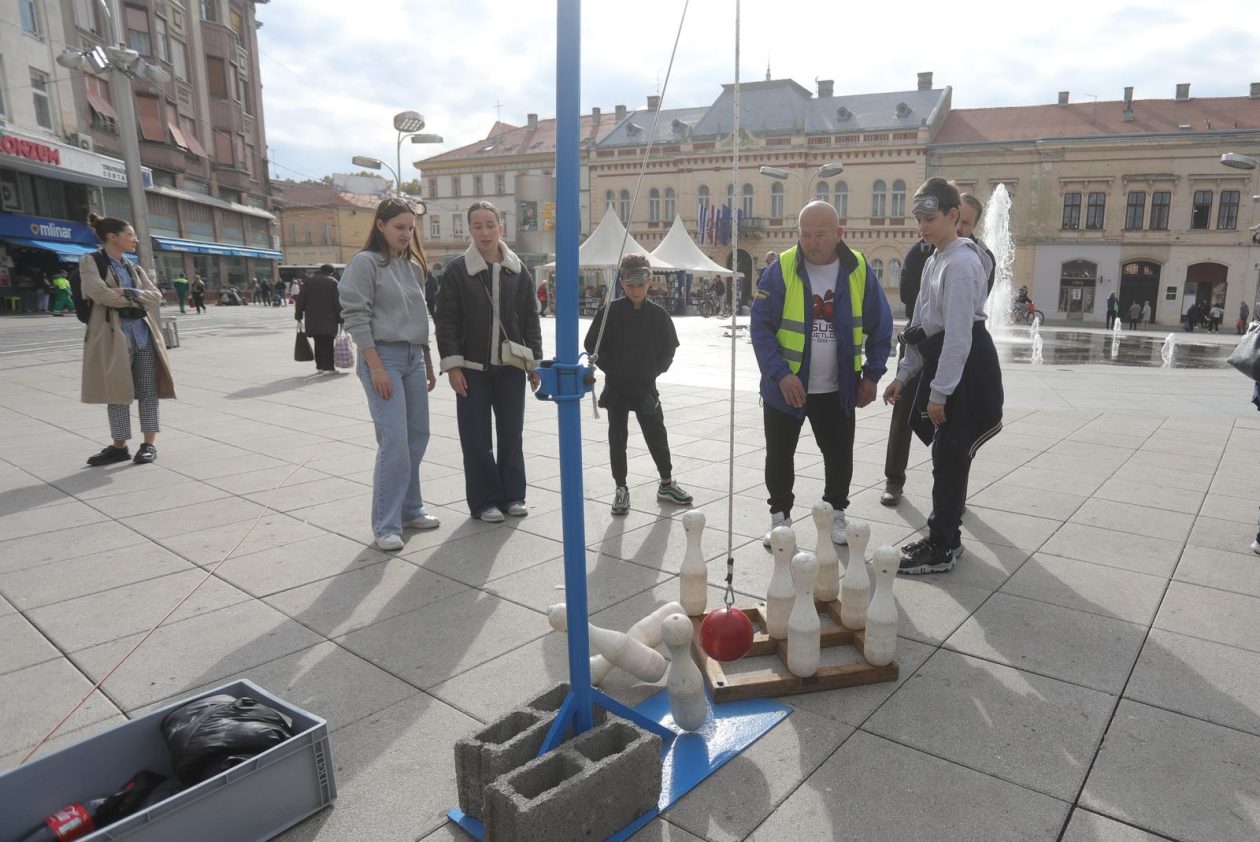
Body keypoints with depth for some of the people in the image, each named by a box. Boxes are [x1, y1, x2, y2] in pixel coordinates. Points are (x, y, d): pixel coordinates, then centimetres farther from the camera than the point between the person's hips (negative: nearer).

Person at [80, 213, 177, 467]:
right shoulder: (91, 261, 1)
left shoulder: (133, 267, 17)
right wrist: (137, 298, -4)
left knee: (148, 390, 1)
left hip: (144, 333, 5)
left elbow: (156, 297, 6)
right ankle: (119, 446, 9)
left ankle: (149, 444, 7)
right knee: (117, 391, 1)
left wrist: (128, 292, -9)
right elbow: (101, 294, -15)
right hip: (113, 335, -4)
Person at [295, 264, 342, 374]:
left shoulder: (309, 280, 8)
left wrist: (298, 315, 8)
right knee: (328, 343, -1)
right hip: (328, 319, -3)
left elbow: (301, 298, 5)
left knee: (318, 343, 12)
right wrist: (340, 319, -2)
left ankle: (319, 366, 14)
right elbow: (337, 303, -5)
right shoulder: (333, 282, -2)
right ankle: (328, 367, -6)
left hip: (312, 319, 3)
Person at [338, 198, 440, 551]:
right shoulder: (365, 263, -6)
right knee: (394, 441, -12)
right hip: (383, 356, -7)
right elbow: (355, 316, -12)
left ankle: (410, 509, 21)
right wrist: (376, 367, -17)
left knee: (417, 437, 8)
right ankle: (386, 525, -4)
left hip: (413, 357, 7)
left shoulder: (414, 265, 15)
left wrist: (428, 363, 17)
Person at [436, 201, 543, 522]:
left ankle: (512, 495, 22)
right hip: (473, 368, -2)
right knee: (477, 438, 2)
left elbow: (530, 320, 9)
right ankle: (484, 501, 14)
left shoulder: (518, 270, 6)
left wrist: (534, 362, 5)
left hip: (511, 366, 3)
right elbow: (446, 321, -4)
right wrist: (452, 364, -10)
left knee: (512, 433, 9)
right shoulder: (457, 270, -3)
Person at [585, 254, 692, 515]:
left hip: (646, 386, 2)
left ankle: (666, 484, 24)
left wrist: (656, 369, -3)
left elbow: (669, 347, 7)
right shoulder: (611, 312, -7)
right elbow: (592, 344, -4)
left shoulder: (658, 314, -1)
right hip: (617, 386, -1)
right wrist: (610, 368, -9)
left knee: (657, 434, 8)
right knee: (617, 437, 5)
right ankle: (621, 488, 15)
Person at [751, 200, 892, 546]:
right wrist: (780, 374, -22)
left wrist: (872, 374, 0)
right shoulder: (781, 270, -12)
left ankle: (836, 514, 33)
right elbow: (760, 327, -13)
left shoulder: (859, 270, -5)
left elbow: (880, 326, 4)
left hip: (837, 389, 2)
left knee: (840, 455, 12)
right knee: (779, 455, 9)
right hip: (785, 386, -1)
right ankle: (780, 516, 28)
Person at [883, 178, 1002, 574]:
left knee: (950, 457, -3)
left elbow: (958, 334, -22)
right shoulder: (936, 260, 14)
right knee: (948, 454, 16)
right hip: (944, 361, 10)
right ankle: (945, 537, 28)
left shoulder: (962, 263, -17)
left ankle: (940, 549, 7)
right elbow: (922, 324, 18)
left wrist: (939, 391, -20)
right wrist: (904, 374, 16)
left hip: (964, 368, -10)